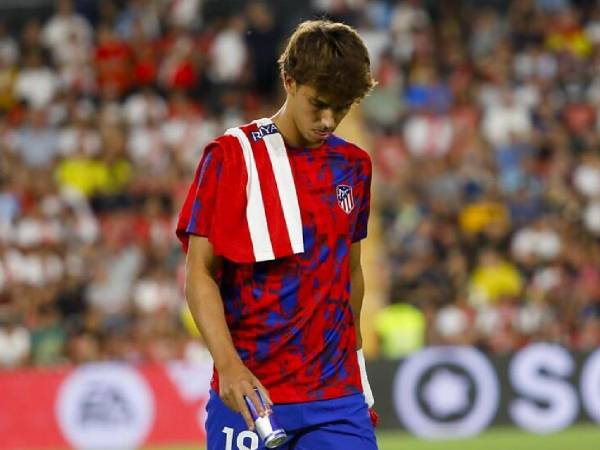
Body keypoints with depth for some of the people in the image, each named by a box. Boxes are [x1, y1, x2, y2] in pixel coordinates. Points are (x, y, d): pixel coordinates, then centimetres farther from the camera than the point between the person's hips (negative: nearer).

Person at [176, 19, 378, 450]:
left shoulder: (355, 166, 11)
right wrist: (228, 363, -20)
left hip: (337, 398, 4)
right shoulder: (231, 156, -4)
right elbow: (199, 273, -7)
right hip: (250, 393, -4)